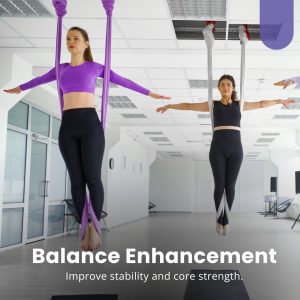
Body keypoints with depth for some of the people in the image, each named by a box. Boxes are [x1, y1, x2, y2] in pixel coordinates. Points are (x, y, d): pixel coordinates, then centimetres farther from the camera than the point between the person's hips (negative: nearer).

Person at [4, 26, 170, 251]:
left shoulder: (95, 67, 10)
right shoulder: (61, 68, 18)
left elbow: (122, 81, 16)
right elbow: (40, 79, 35)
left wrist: (149, 93, 20)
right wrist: (19, 88, 51)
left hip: (90, 123, -3)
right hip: (68, 126, 3)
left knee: (92, 177, -9)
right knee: (76, 179, 1)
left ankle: (95, 226, 3)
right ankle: (85, 228, 7)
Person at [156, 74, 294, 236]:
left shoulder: (239, 104, 15)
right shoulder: (213, 104, 11)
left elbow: (260, 104, 26)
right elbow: (189, 106, 14)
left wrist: (279, 101, 32)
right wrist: (169, 106, 13)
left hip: (235, 149, 1)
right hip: (217, 149, -1)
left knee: (230, 185, 2)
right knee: (219, 185, -1)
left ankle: (225, 218, 17)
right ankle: (220, 219, 15)